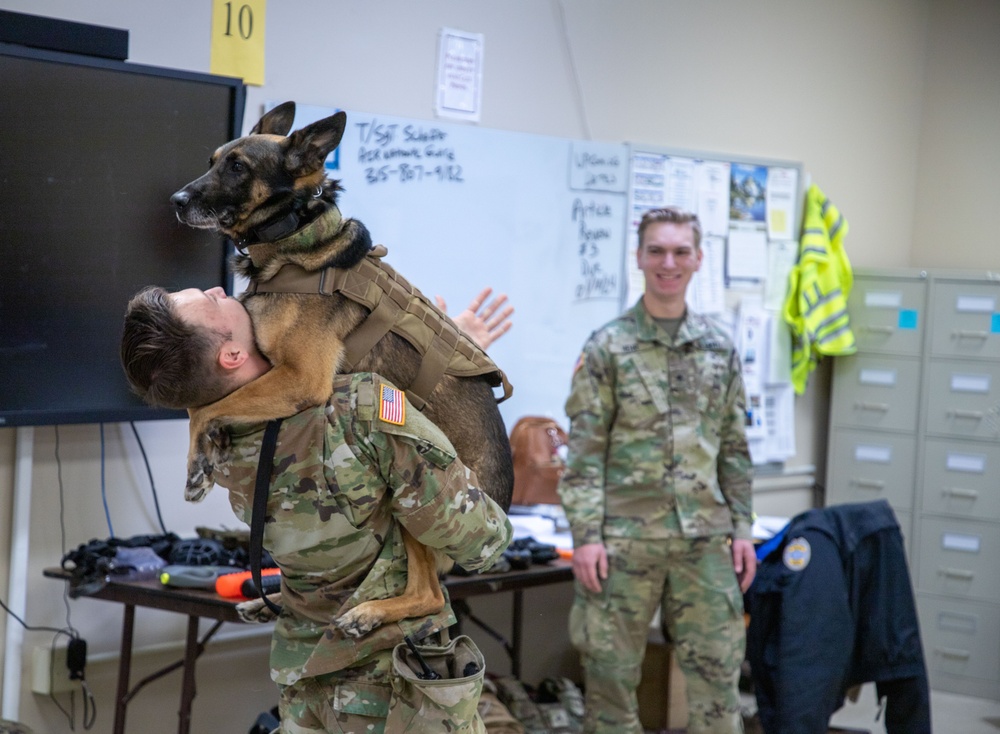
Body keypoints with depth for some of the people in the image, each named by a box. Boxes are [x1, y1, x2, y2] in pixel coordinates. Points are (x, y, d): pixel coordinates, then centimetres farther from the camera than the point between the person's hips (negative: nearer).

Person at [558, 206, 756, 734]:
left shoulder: (719, 349, 10)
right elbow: (585, 449, -4)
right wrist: (585, 534, -11)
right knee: (611, 672, 3)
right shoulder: (607, 347, -1)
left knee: (718, 673, 4)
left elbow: (734, 449, 14)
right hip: (625, 537, -3)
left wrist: (742, 528, 8)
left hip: (705, 538, 3)